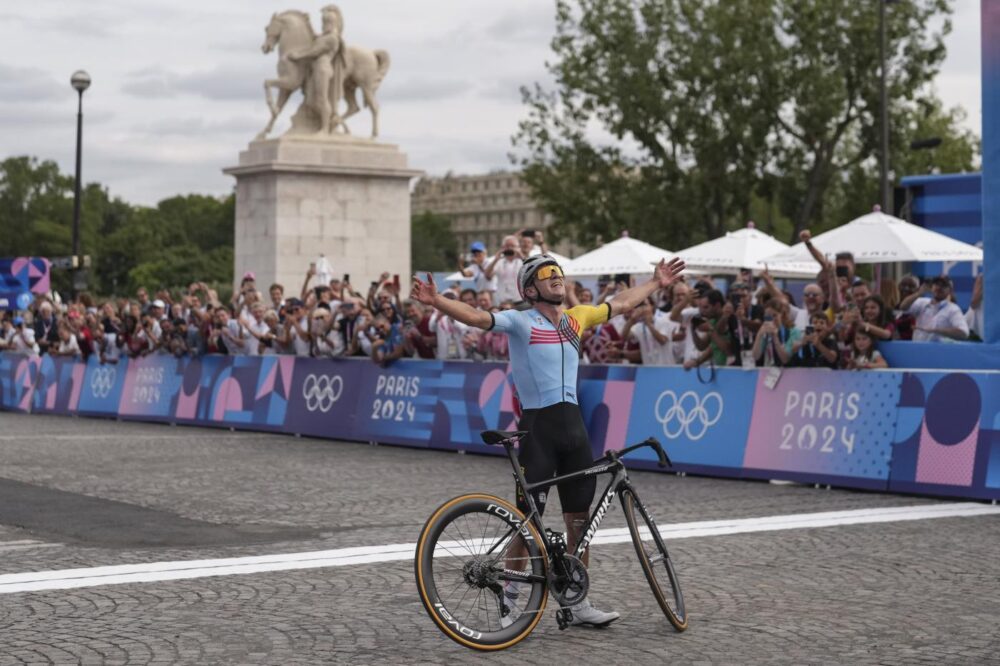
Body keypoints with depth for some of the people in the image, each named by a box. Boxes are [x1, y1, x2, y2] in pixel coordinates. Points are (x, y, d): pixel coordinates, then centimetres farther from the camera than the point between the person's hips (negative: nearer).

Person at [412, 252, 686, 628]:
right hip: (537, 426, -6)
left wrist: (657, 284, 36)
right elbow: (477, 318, -21)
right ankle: (509, 600, 10)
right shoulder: (520, 321, -5)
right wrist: (436, 301, -37)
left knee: (579, 519, 9)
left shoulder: (576, 318, 14)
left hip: (573, 424, 6)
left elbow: (622, 304, 28)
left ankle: (579, 603, 19)